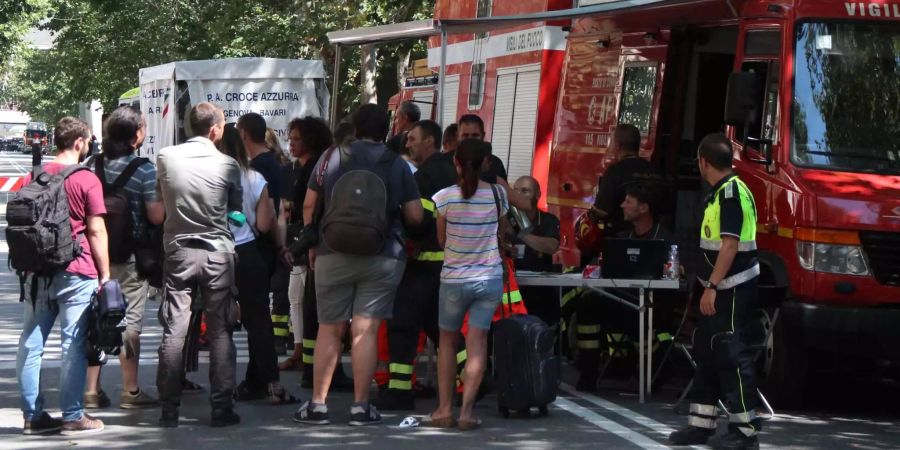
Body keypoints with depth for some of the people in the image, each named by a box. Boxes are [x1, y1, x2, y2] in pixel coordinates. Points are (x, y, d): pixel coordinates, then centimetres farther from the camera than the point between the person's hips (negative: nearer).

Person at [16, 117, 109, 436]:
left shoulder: (34, 177, 9)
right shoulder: (86, 180, -7)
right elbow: (96, 232, -8)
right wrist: (105, 275, -2)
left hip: (38, 272, 5)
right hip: (77, 273, -5)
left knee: (31, 344, 8)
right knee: (74, 344, -1)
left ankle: (33, 415, 12)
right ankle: (72, 417, 2)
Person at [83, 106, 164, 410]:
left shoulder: (92, 165, 3)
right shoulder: (144, 170, -13)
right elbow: (156, 216, -15)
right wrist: (164, 199, 5)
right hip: (130, 257, -5)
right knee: (130, 323, 2)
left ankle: (91, 390, 11)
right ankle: (131, 391, 6)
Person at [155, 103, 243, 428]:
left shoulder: (166, 159, -4)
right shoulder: (227, 165, -8)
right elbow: (237, 207, 6)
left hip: (178, 251, 1)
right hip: (217, 252, -1)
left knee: (174, 330, 3)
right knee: (220, 331, 4)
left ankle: (169, 409, 3)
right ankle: (221, 407, 3)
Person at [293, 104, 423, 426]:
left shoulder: (332, 158, 4)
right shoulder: (398, 165, 1)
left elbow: (308, 205, 8)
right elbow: (415, 216, 1)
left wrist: (312, 245, 19)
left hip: (334, 254, 1)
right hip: (383, 257, -1)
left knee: (329, 330, 8)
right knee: (365, 331, -1)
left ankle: (317, 404, 9)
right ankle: (360, 406, -1)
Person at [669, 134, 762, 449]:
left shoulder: (731, 192, -17)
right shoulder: (721, 192, 14)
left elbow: (730, 244, -23)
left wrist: (712, 287, -25)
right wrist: (710, 285, 26)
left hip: (732, 289, -11)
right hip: (721, 290, 11)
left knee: (730, 355, -9)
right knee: (707, 352, 14)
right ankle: (702, 424, 20)